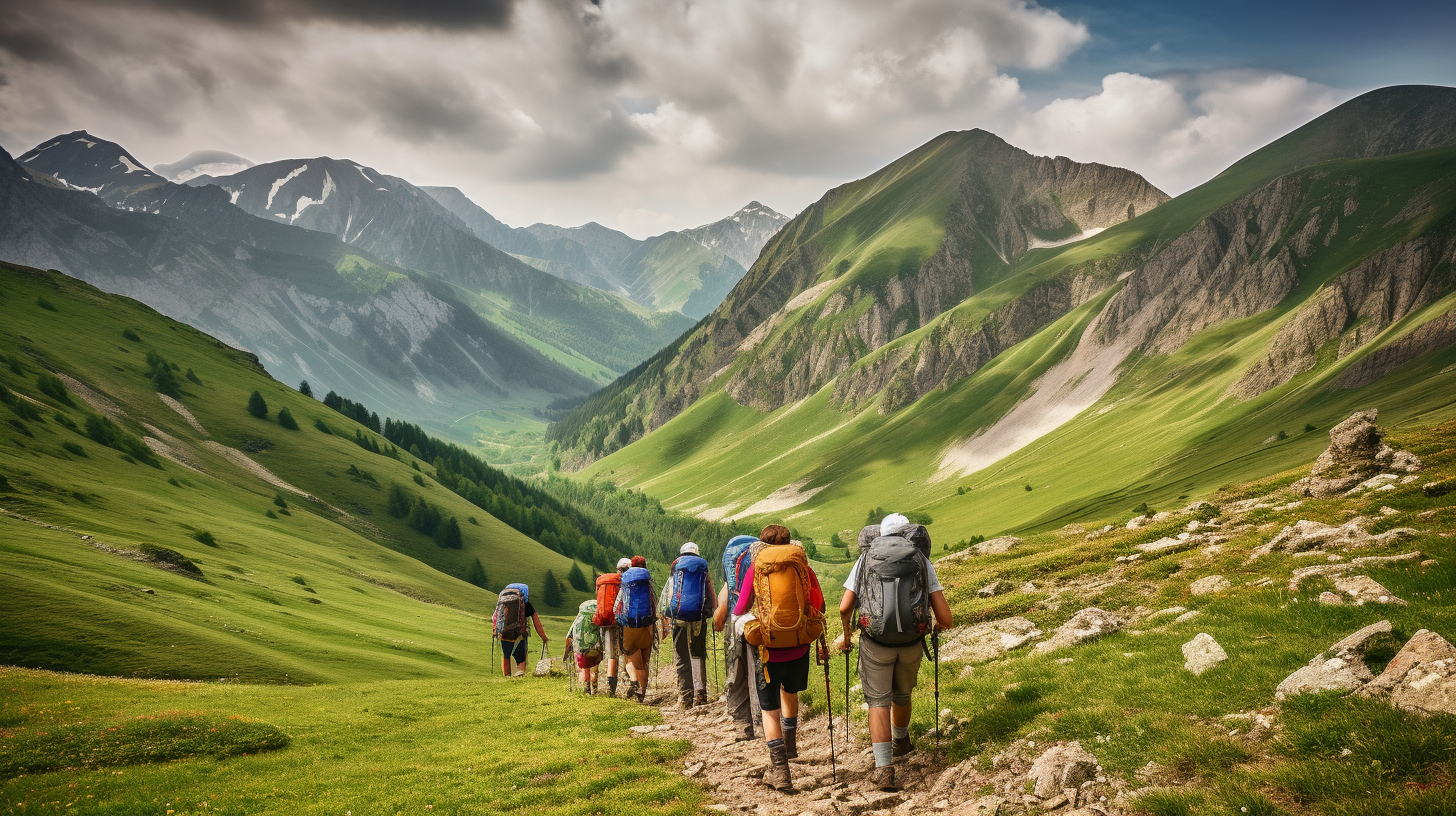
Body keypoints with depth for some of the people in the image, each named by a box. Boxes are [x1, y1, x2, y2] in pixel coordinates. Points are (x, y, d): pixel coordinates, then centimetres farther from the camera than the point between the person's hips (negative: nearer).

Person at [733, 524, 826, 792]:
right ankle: (790, 746, 44)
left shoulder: (756, 567, -3)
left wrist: (735, 613, 24)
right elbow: (818, 602, 5)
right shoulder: (801, 563, 1)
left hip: (770, 650, -3)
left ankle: (779, 770, 3)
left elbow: (741, 608, 0)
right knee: (790, 691, 30)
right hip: (799, 647, 3)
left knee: (770, 709, 8)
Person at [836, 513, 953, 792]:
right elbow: (946, 618, -2)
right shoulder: (923, 561, 2)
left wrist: (847, 635, 17)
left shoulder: (866, 559, 4)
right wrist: (938, 624, 22)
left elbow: (845, 608, -1)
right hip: (911, 644, 2)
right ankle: (901, 741, 51)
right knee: (902, 695, 26)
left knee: (878, 701, 10)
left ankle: (884, 768, -1)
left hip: (875, 643, -1)